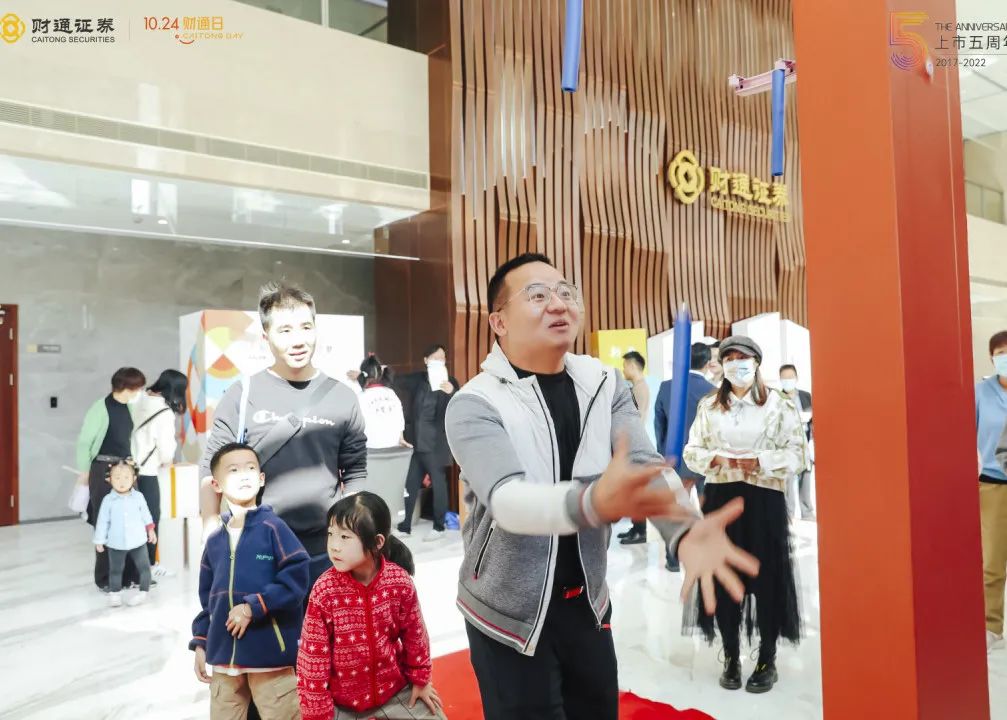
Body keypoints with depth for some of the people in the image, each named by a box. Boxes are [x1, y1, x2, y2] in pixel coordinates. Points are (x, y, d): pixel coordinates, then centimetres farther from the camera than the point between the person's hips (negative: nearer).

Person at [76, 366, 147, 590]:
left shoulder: (131, 407, 8)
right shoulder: (101, 407, -12)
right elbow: (84, 440, -6)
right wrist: (85, 470, 0)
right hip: (104, 469, -6)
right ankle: (104, 578, 11)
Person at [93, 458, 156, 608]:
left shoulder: (138, 497, -5)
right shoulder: (108, 500, -9)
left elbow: (145, 515, 8)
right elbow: (102, 521, -4)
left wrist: (150, 530, 14)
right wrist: (99, 540, -3)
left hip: (138, 541, 1)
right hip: (116, 543, -1)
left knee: (143, 567, 5)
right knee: (115, 569, 12)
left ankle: (143, 592, 18)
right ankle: (114, 593, 27)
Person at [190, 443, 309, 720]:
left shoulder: (273, 527, -8)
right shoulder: (214, 540, 9)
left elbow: (296, 580, -15)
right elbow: (207, 597, 16)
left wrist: (253, 607, -17)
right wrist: (200, 643, 12)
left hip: (270, 655, -5)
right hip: (224, 656, 5)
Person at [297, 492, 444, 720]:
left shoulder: (399, 581, -18)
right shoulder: (324, 590, -22)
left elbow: (414, 633, -2)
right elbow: (313, 655, -14)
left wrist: (420, 679, 9)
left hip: (394, 689, 2)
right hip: (341, 701, -1)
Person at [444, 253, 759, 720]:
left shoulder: (605, 384, -3)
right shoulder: (475, 403, -19)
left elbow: (647, 465, -14)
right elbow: (505, 499, -34)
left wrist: (686, 531, -36)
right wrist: (595, 502, -54)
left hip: (587, 602, 5)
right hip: (510, 612, -4)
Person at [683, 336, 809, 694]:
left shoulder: (779, 404, 0)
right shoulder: (708, 406, 9)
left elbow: (797, 454, -5)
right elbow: (691, 451, 7)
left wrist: (759, 461, -17)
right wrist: (714, 458, -12)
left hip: (763, 498, -2)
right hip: (721, 497, 3)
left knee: (767, 577, 2)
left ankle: (767, 660, 18)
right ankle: (731, 658, 21)